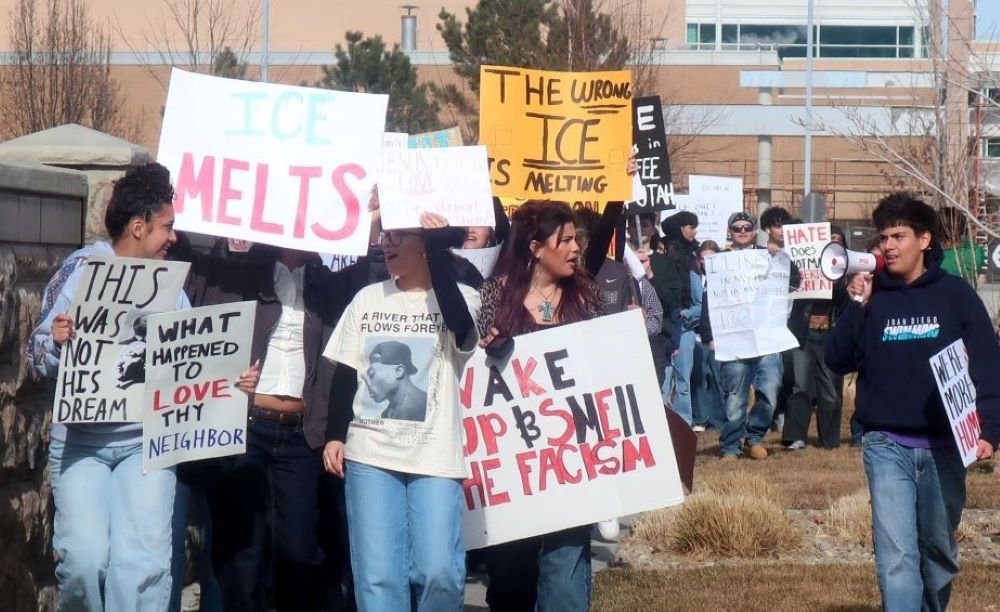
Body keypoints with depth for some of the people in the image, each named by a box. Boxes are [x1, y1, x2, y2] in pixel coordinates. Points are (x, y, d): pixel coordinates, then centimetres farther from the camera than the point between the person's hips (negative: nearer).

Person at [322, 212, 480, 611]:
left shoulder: (461, 297, 2)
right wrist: (334, 435, 3)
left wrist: (438, 249, -17)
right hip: (369, 453, 3)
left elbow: (460, 325, -23)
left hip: (434, 457, -3)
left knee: (440, 572, -11)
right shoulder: (368, 298, 12)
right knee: (376, 576, -3)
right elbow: (345, 373, 14)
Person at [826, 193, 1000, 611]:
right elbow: (838, 361, 0)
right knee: (896, 554, -11)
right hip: (887, 446, 0)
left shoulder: (955, 294, 0)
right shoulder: (872, 296, 4)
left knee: (939, 550, 13)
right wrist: (857, 307, -12)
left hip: (944, 446, 0)